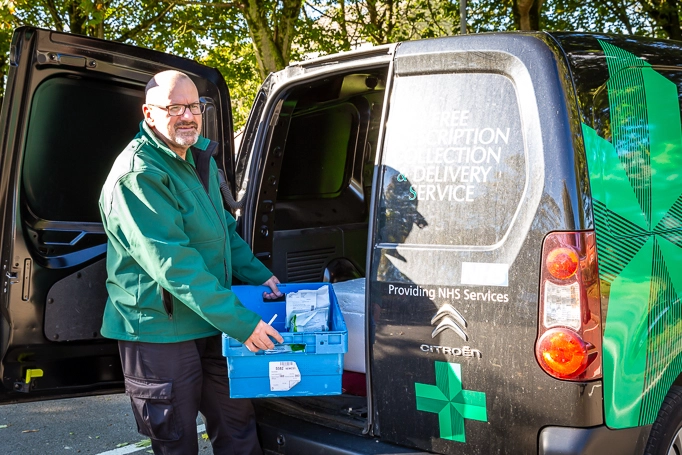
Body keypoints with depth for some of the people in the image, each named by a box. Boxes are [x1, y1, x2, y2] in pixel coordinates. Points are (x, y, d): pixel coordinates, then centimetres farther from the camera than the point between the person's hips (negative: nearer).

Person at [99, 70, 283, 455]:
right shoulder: (139, 175, -20)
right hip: (159, 332, -8)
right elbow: (173, 264, -27)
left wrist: (260, 276, 11)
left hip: (210, 323, 8)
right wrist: (240, 322, -27)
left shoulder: (200, 158, 10)